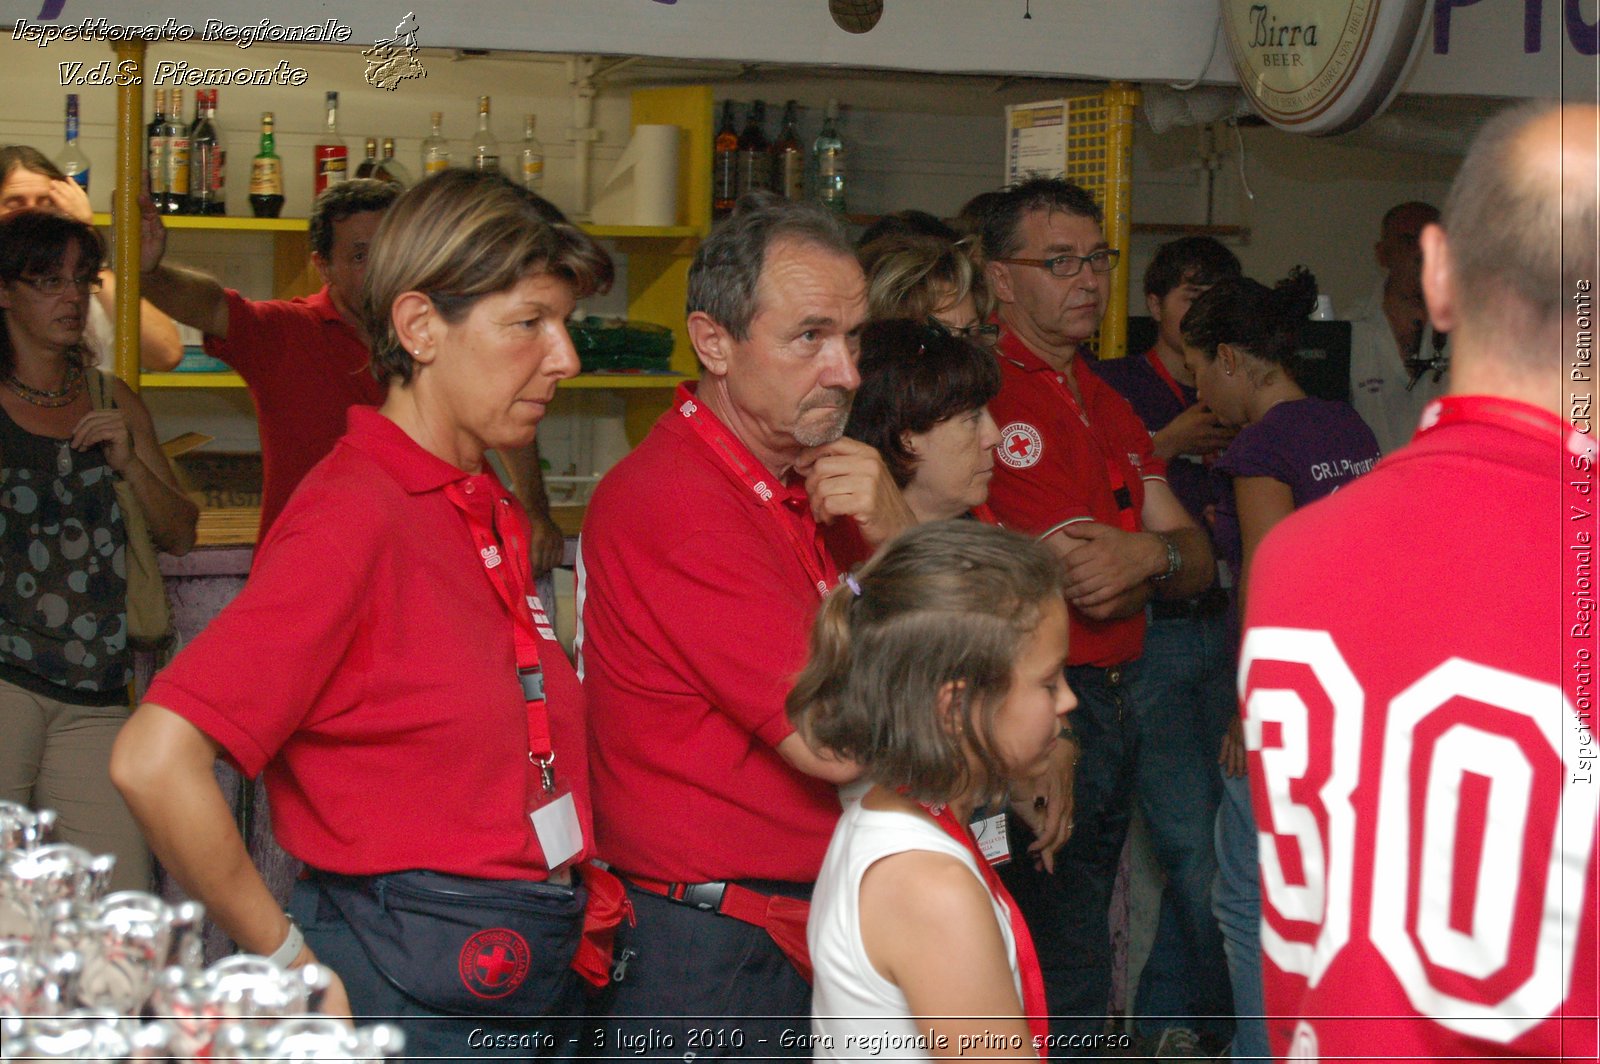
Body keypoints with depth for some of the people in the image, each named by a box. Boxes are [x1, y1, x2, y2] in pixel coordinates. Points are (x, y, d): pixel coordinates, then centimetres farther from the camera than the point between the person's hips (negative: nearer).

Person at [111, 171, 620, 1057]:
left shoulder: (490, 512, 10)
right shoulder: (354, 515, -16)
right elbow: (154, 763, -24)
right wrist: (286, 963, -15)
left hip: (540, 976, 8)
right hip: (419, 986, -8)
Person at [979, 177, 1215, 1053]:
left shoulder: (1110, 409, 18)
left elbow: (1198, 560, 14)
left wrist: (1148, 556, -7)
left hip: (1112, 706, 8)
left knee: (1078, 953, 16)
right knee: (1068, 988, -6)